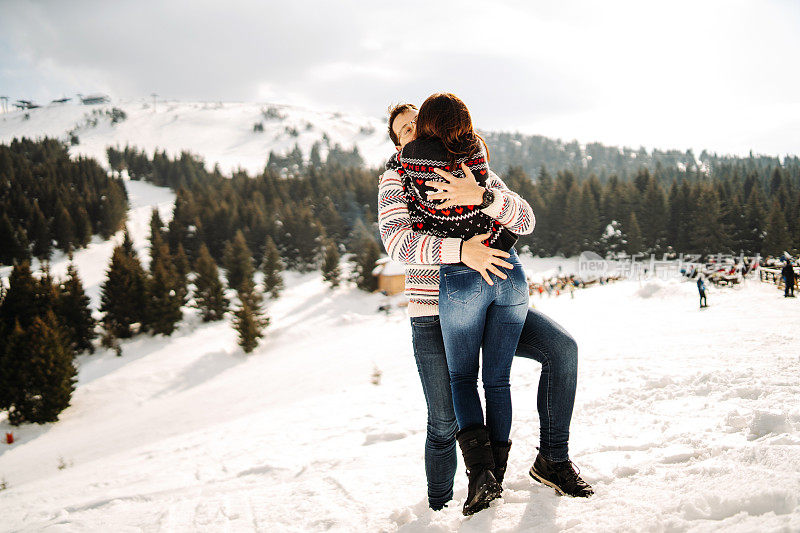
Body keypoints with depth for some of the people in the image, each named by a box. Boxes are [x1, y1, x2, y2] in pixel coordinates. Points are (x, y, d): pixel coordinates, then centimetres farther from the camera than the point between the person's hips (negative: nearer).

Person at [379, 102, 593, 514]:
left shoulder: (480, 175, 7)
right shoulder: (396, 180, -2)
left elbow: (523, 220, -9)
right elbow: (398, 242, -20)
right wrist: (460, 250, -35)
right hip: (434, 315, -3)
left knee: (562, 348, -16)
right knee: (444, 424, -4)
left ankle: (552, 460, -3)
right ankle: (438, 510, 19)